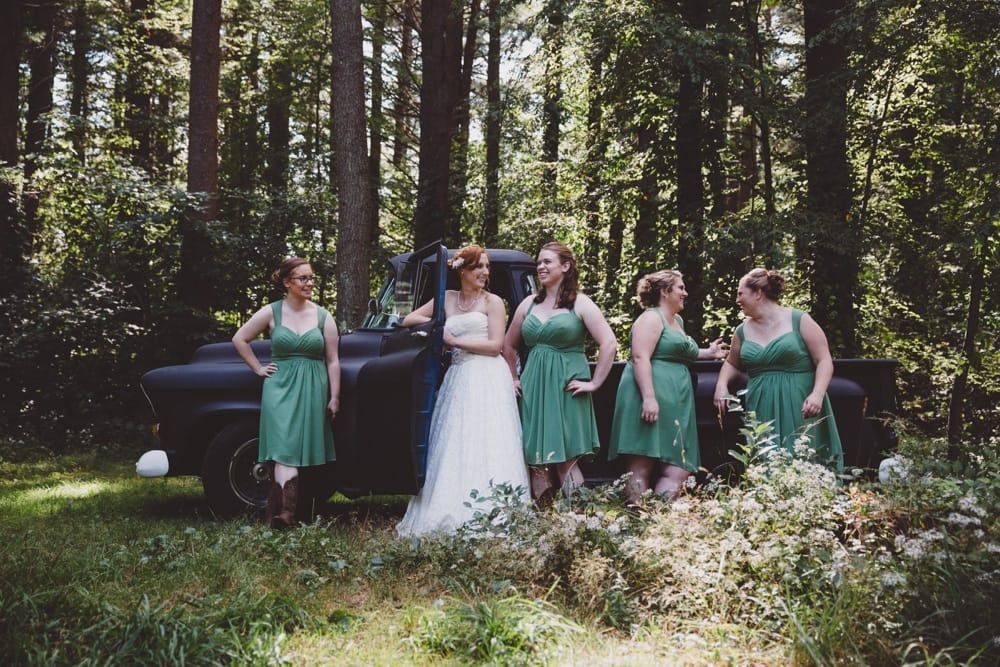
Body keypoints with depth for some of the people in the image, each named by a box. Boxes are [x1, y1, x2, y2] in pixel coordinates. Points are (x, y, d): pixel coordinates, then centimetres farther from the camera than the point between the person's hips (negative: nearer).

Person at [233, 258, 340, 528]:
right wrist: (258, 368, 6)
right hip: (280, 387, -2)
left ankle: (275, 510, 4)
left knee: (303, 451, -1)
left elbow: (333, 361, 6)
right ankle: (286, 513, -22)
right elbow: (239, 339, 10)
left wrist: (335, 397, 2)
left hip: (312, 389, 2)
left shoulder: (323, 317, 6)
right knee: (285, 449, -14)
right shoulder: (271, 313, 3)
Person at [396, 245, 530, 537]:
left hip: (487, 379, -4)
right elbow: (408, 320, 20)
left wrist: (454, 340, -5)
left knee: (485, 449, -9)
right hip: (458, 379, 5)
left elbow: (495, 346, -5)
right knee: (453, 450, 0)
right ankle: (453, 514, 1)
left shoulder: (492, 302, 4)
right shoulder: (446, 299, 16)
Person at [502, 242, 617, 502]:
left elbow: (609, 343, -8)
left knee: (565, 458, -5)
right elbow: (509, 345, 24)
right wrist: (514, 379, 16)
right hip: (533, 388, 5)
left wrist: (594, 383, -10)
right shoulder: (529, 304, 13)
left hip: (566, 388, -4)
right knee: (535, 457, 3)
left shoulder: (580, 303, -1)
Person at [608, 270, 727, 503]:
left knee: (679, 470, -2)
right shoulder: (651, 318, -4)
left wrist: (708, 352, 34)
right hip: (652, 399, -9)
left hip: (676, 404, 9)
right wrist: (649, 397, -25)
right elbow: (640, 358, -16)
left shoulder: (677, 320, 25)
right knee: (642, 467, -12)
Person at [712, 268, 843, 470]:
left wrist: (817, 394, -18)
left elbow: (824, 361, -5)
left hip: (799, 408, -3)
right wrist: (722, 384, 7)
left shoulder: (799, 320, -4)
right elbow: (732, 363, 26)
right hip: (763, 411, 4)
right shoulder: (743, 331, 10)